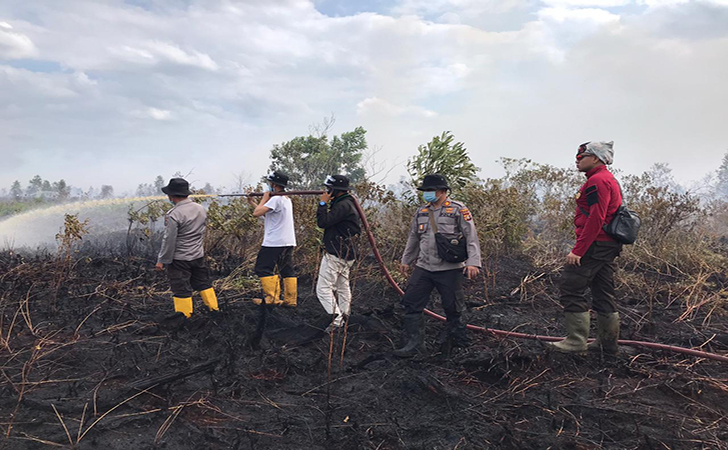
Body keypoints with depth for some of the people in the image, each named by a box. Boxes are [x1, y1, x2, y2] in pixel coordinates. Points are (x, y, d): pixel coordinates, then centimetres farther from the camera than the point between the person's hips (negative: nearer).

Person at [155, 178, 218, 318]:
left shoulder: (173, 215, -20)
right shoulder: (201, 209, 0)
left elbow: (169, 240, -17)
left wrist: (162, 260, -9)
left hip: (179, 259, -7)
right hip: (199, 256, 7)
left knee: (181, 289, 5)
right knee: (203, 282, 19)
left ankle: (185, 316, 13)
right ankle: (213, 308, 27)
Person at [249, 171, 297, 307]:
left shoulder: (276, 199, -15)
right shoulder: (287, 200, 15)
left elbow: (257, 213, -18)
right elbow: (266, 214, 21)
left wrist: (264, 198, -5)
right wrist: (253, 202, 22)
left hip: (274, 242, -9)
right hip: (288, 242, 9)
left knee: (263, 269, 0)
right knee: (287, 270, 9)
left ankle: (272, 298, -1)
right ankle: (290, 300, 10)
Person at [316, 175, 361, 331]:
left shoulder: (343, 205, -18)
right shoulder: (347, 203, 15)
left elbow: (322, 222, -21)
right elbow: (330, 221, 19)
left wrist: (323, 203, -13)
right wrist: (328, 203, 10)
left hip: (336, 253, -11)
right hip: (347, 253, 11)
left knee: (323, 288, -8)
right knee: (342, 287, 16)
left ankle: (336, 318, -12)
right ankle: (344, 319, 23)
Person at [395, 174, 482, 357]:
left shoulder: (458, 210, -6)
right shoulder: (421, 212, 12)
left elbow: (472, 237, -9)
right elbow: (413, 238, 22)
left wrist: (473, 262, -18)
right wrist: (406, 260, 26)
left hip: (449, 269, -5)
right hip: (424, 267, 5)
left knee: (452, 306, 6)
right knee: (411, 303, -2)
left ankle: (453, 331, 36)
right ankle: (412, 344, 5)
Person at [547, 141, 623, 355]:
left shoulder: (597, 181, -13)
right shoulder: (609, 180, 21)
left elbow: (595, 219, -22)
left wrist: (578, 250, -23)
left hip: (594, 246, -11)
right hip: (609, 247, 11)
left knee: (571, 289, -7)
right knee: (604, 293, 13)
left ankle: (576, 341, -4)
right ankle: (608, 343, 20)